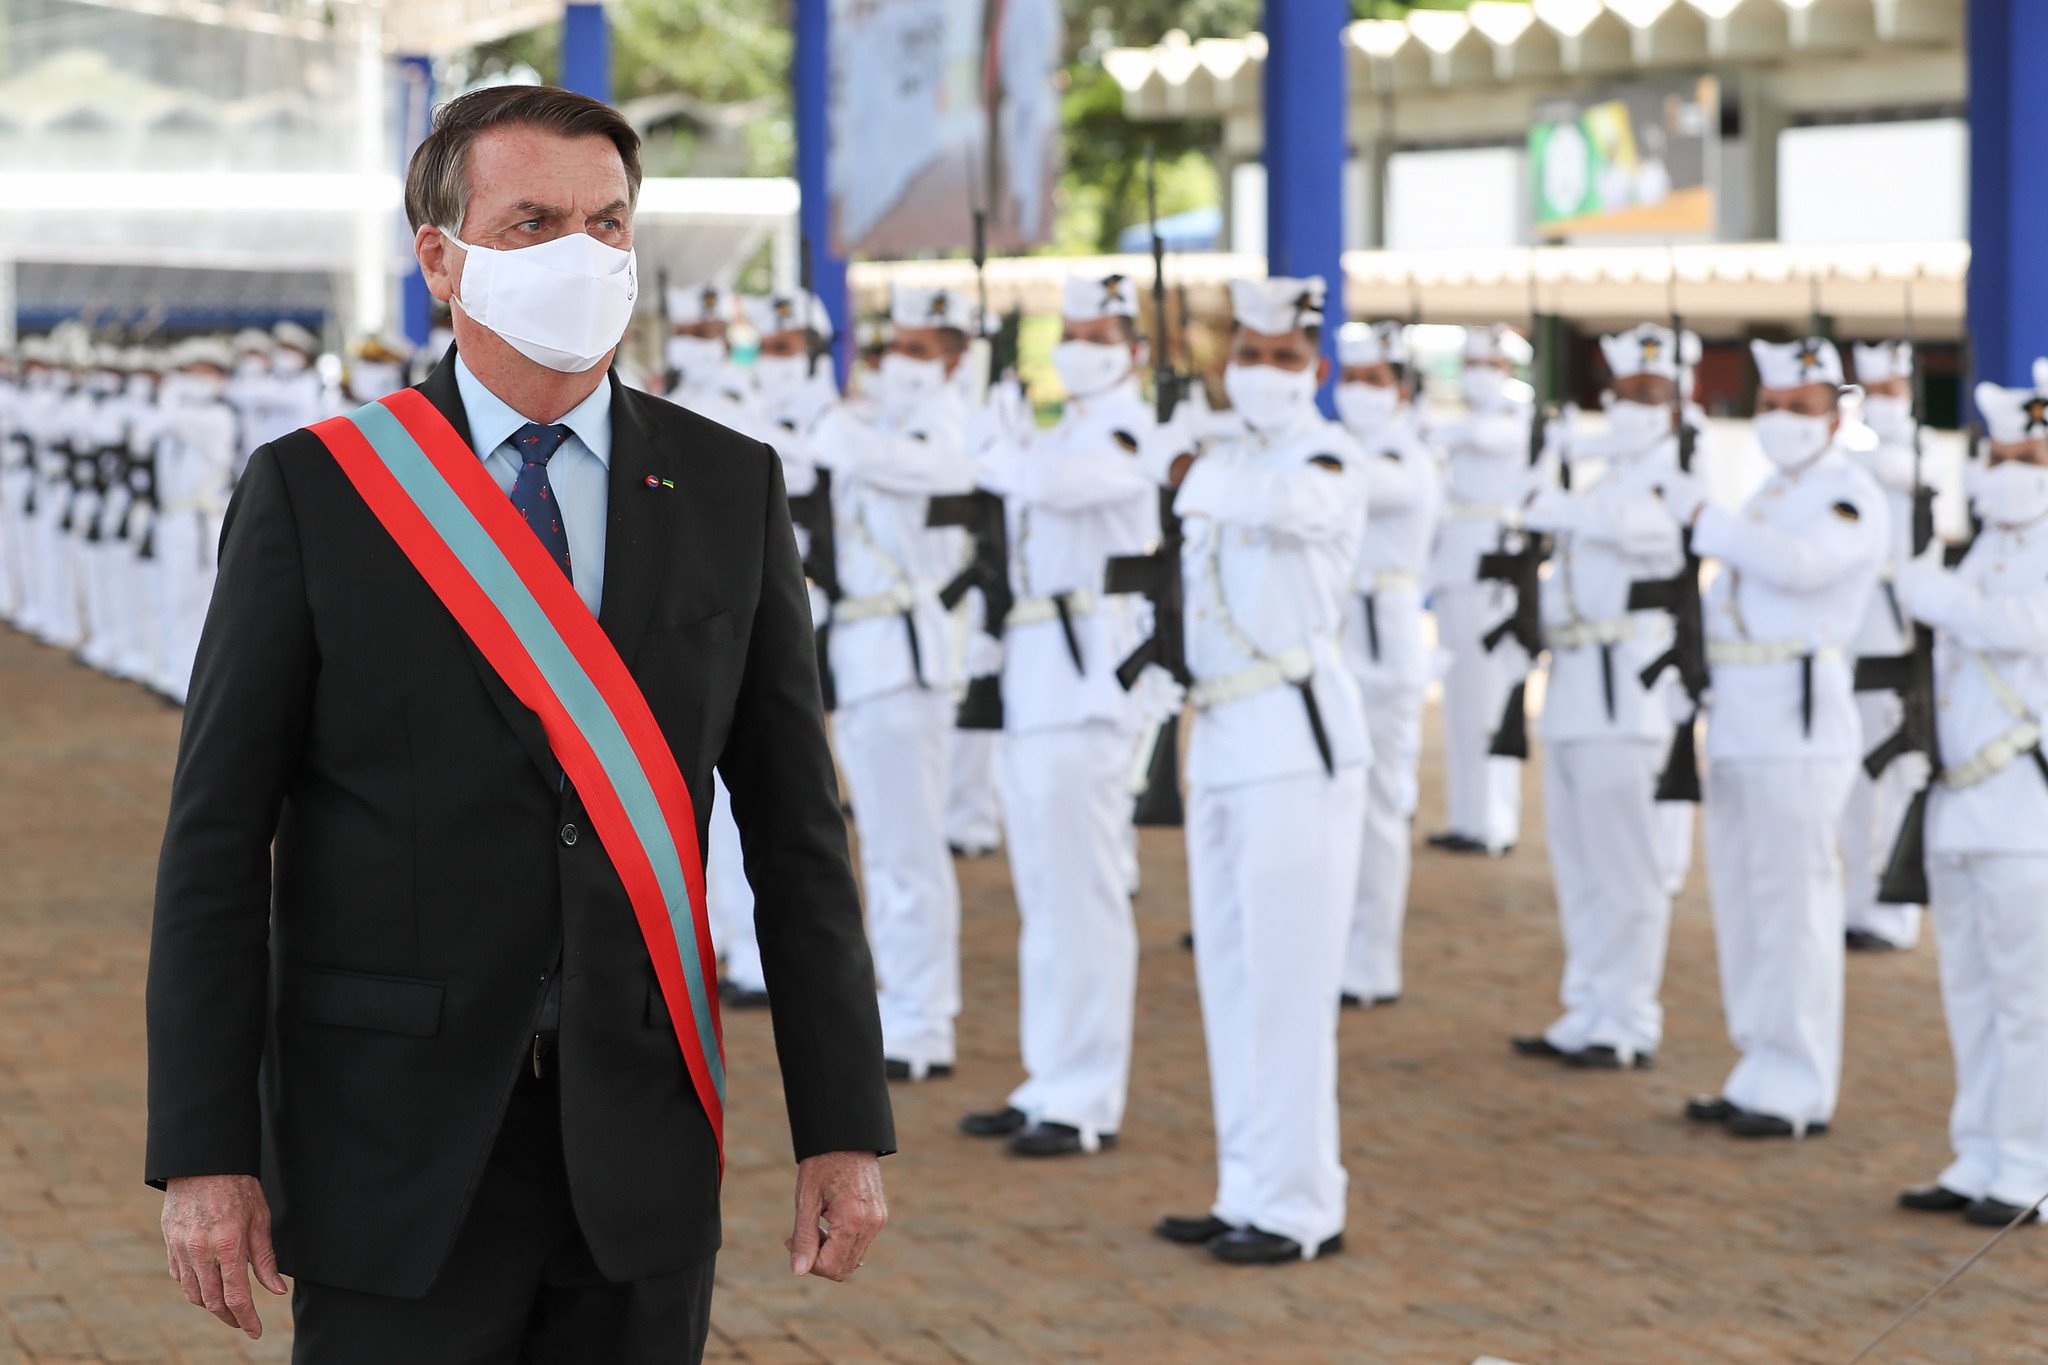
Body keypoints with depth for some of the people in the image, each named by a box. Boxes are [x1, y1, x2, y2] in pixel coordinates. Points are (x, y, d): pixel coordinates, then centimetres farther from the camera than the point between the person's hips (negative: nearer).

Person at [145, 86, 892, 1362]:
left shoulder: (732, 492, 5)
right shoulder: (315, 491, -3)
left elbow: (795, 826, 6)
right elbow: (217, 841, -3)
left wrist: (845, 1124, 1)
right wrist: (205, 1153, -9)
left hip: (639, 1153, 3)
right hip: (395, 1154, -2)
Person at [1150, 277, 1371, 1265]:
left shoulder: (1328, 453, -7)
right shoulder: (1227, 463, 17)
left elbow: (1298, 503, -31)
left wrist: (1190, 473, -18)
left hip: (1297, 740, -8)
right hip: (1223, 740, 8)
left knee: (1285, 978, -8)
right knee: (1232, 977, 10)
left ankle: (1301, 1208, -3)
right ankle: (1250, 1193, 17)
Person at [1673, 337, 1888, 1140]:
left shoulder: (1850, 497, -7)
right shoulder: (1772, 495, 21)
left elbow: (1800, 562, -26)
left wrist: (1702, 515, -19)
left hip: (1800, 729, -9)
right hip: (1739, 731, 9)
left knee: (1793, 908, -8)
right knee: (1742, 908, 11)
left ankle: (1802, 1092, -4)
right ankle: (1764, 1074, 19)